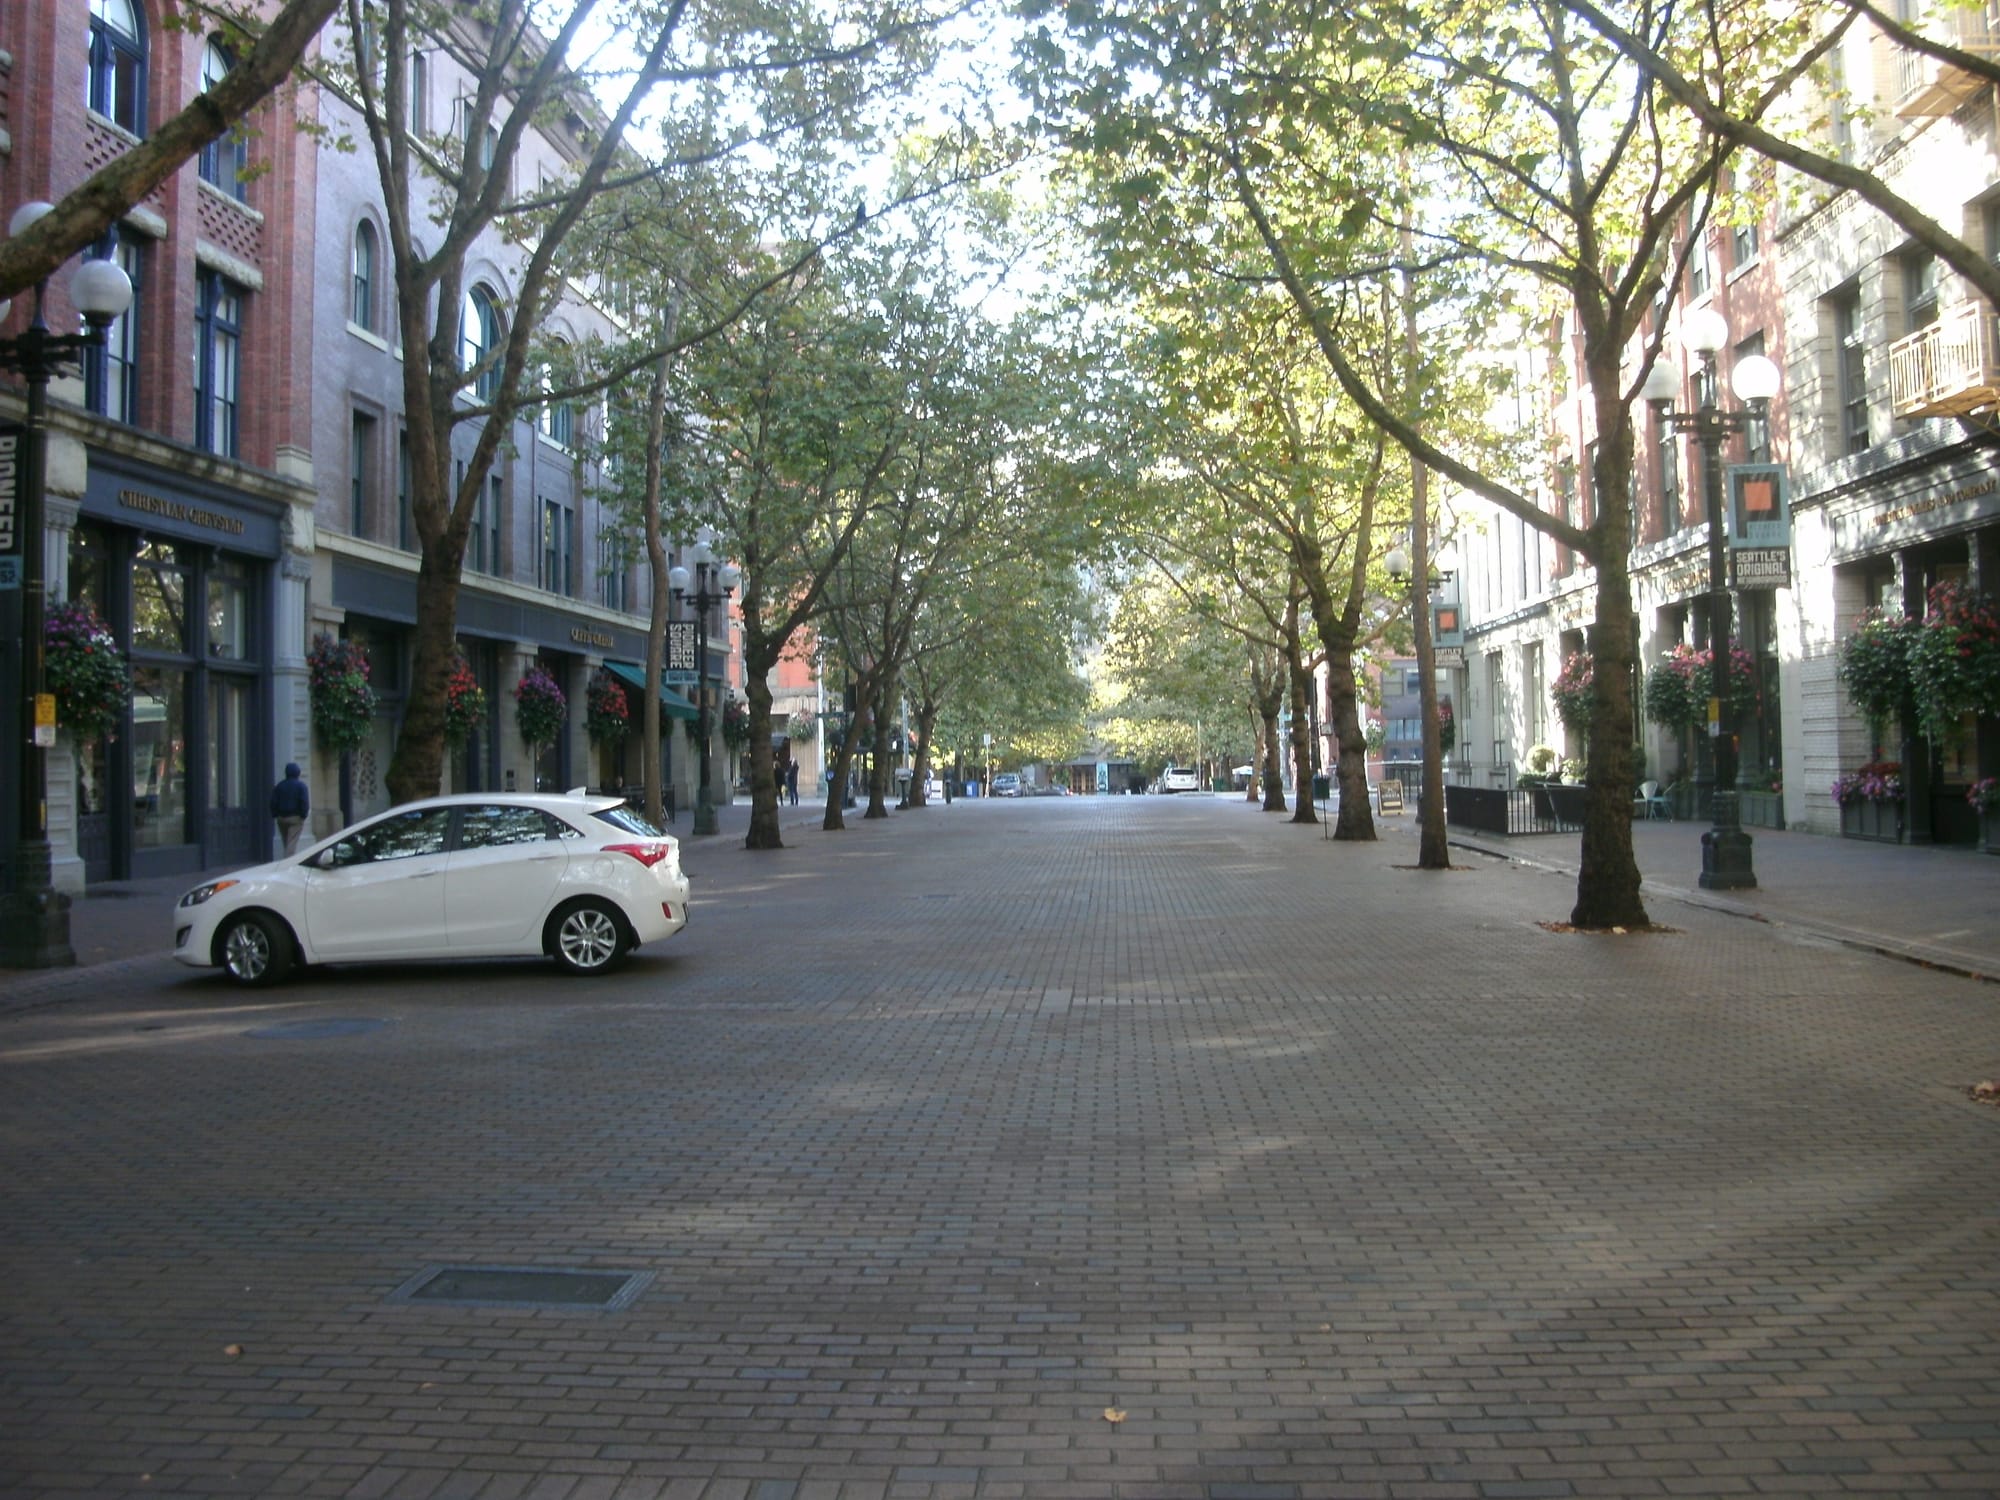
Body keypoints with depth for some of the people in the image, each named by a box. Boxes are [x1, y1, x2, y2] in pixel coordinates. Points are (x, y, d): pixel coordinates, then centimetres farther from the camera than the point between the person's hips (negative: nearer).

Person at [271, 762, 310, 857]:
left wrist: (275, 815, 11)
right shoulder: (301, 785, -6)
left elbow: (273, 802, 6)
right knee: (292, 843, -9)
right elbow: (304, 802, -13)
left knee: (286, 843, 13)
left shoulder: (279, 785, 8)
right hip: (295, 818, -5)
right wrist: (303, 815, -7)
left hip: (281, 818, 5)